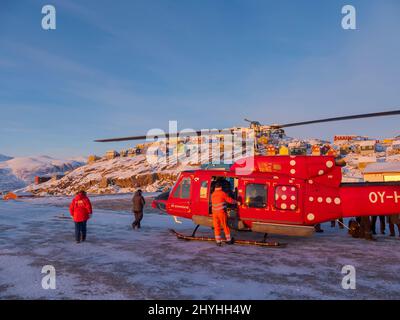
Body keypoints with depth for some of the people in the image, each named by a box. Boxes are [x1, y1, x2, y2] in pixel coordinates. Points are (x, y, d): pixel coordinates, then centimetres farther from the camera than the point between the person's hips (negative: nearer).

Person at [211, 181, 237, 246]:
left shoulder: (213, 194, 10)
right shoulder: (222, 193, -5)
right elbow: (229, 200, -3)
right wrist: (235, 201, 13)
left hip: (214, 213, 4)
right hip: (221, 212, -4)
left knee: (216, 227, 8)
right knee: (225, 226, 8)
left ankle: (218, 241, 9)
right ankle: (228, 240, 17)